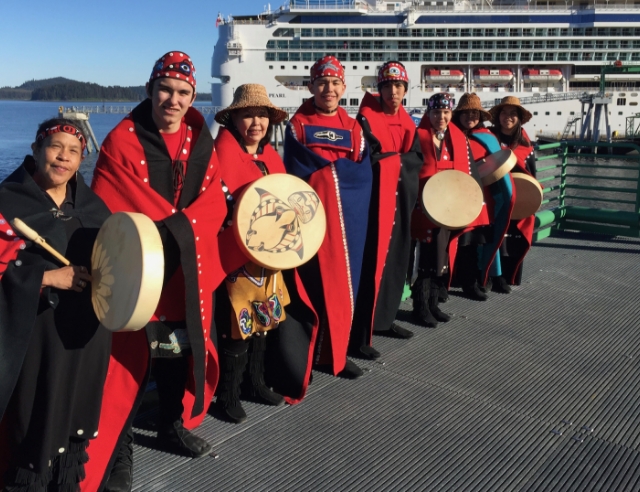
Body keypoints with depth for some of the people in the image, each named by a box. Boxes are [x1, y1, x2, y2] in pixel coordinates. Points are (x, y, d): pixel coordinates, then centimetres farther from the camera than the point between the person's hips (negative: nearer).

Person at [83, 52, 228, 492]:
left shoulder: (202, 143, 8)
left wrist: (179, 227, -17)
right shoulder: (122, 140, -7)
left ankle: (174, 426, 39)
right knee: (129, 360, 1)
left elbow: (214, 205, 0)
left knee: (182, 351, 17)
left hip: (188, 272, 5)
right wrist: (171, 227, -18)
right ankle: (118, 450, 19)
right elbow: (109, 209, -12)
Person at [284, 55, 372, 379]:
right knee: (313, 283, -3)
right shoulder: (298, 125, 2)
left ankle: (337, 353, 22)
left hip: (348, 219, 4)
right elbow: (297, 174, -7)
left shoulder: (354, 128, 13)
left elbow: (363, 175, 3)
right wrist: (342, 167, -12)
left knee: (344, 284, 8)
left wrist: (322, 168, -9)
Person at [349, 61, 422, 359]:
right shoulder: (367, 117, -8)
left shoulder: (407, 122, 14)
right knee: (372, 263, -9)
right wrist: (400, 158, -8)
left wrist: (392, 158, -7)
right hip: (376, 199, -8)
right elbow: (371, 158, -17)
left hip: (402, 200, 8)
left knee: (397, 260, 12)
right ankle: (360, 334, -4)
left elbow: (417, 160, 8)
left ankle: (384, 319, 27)